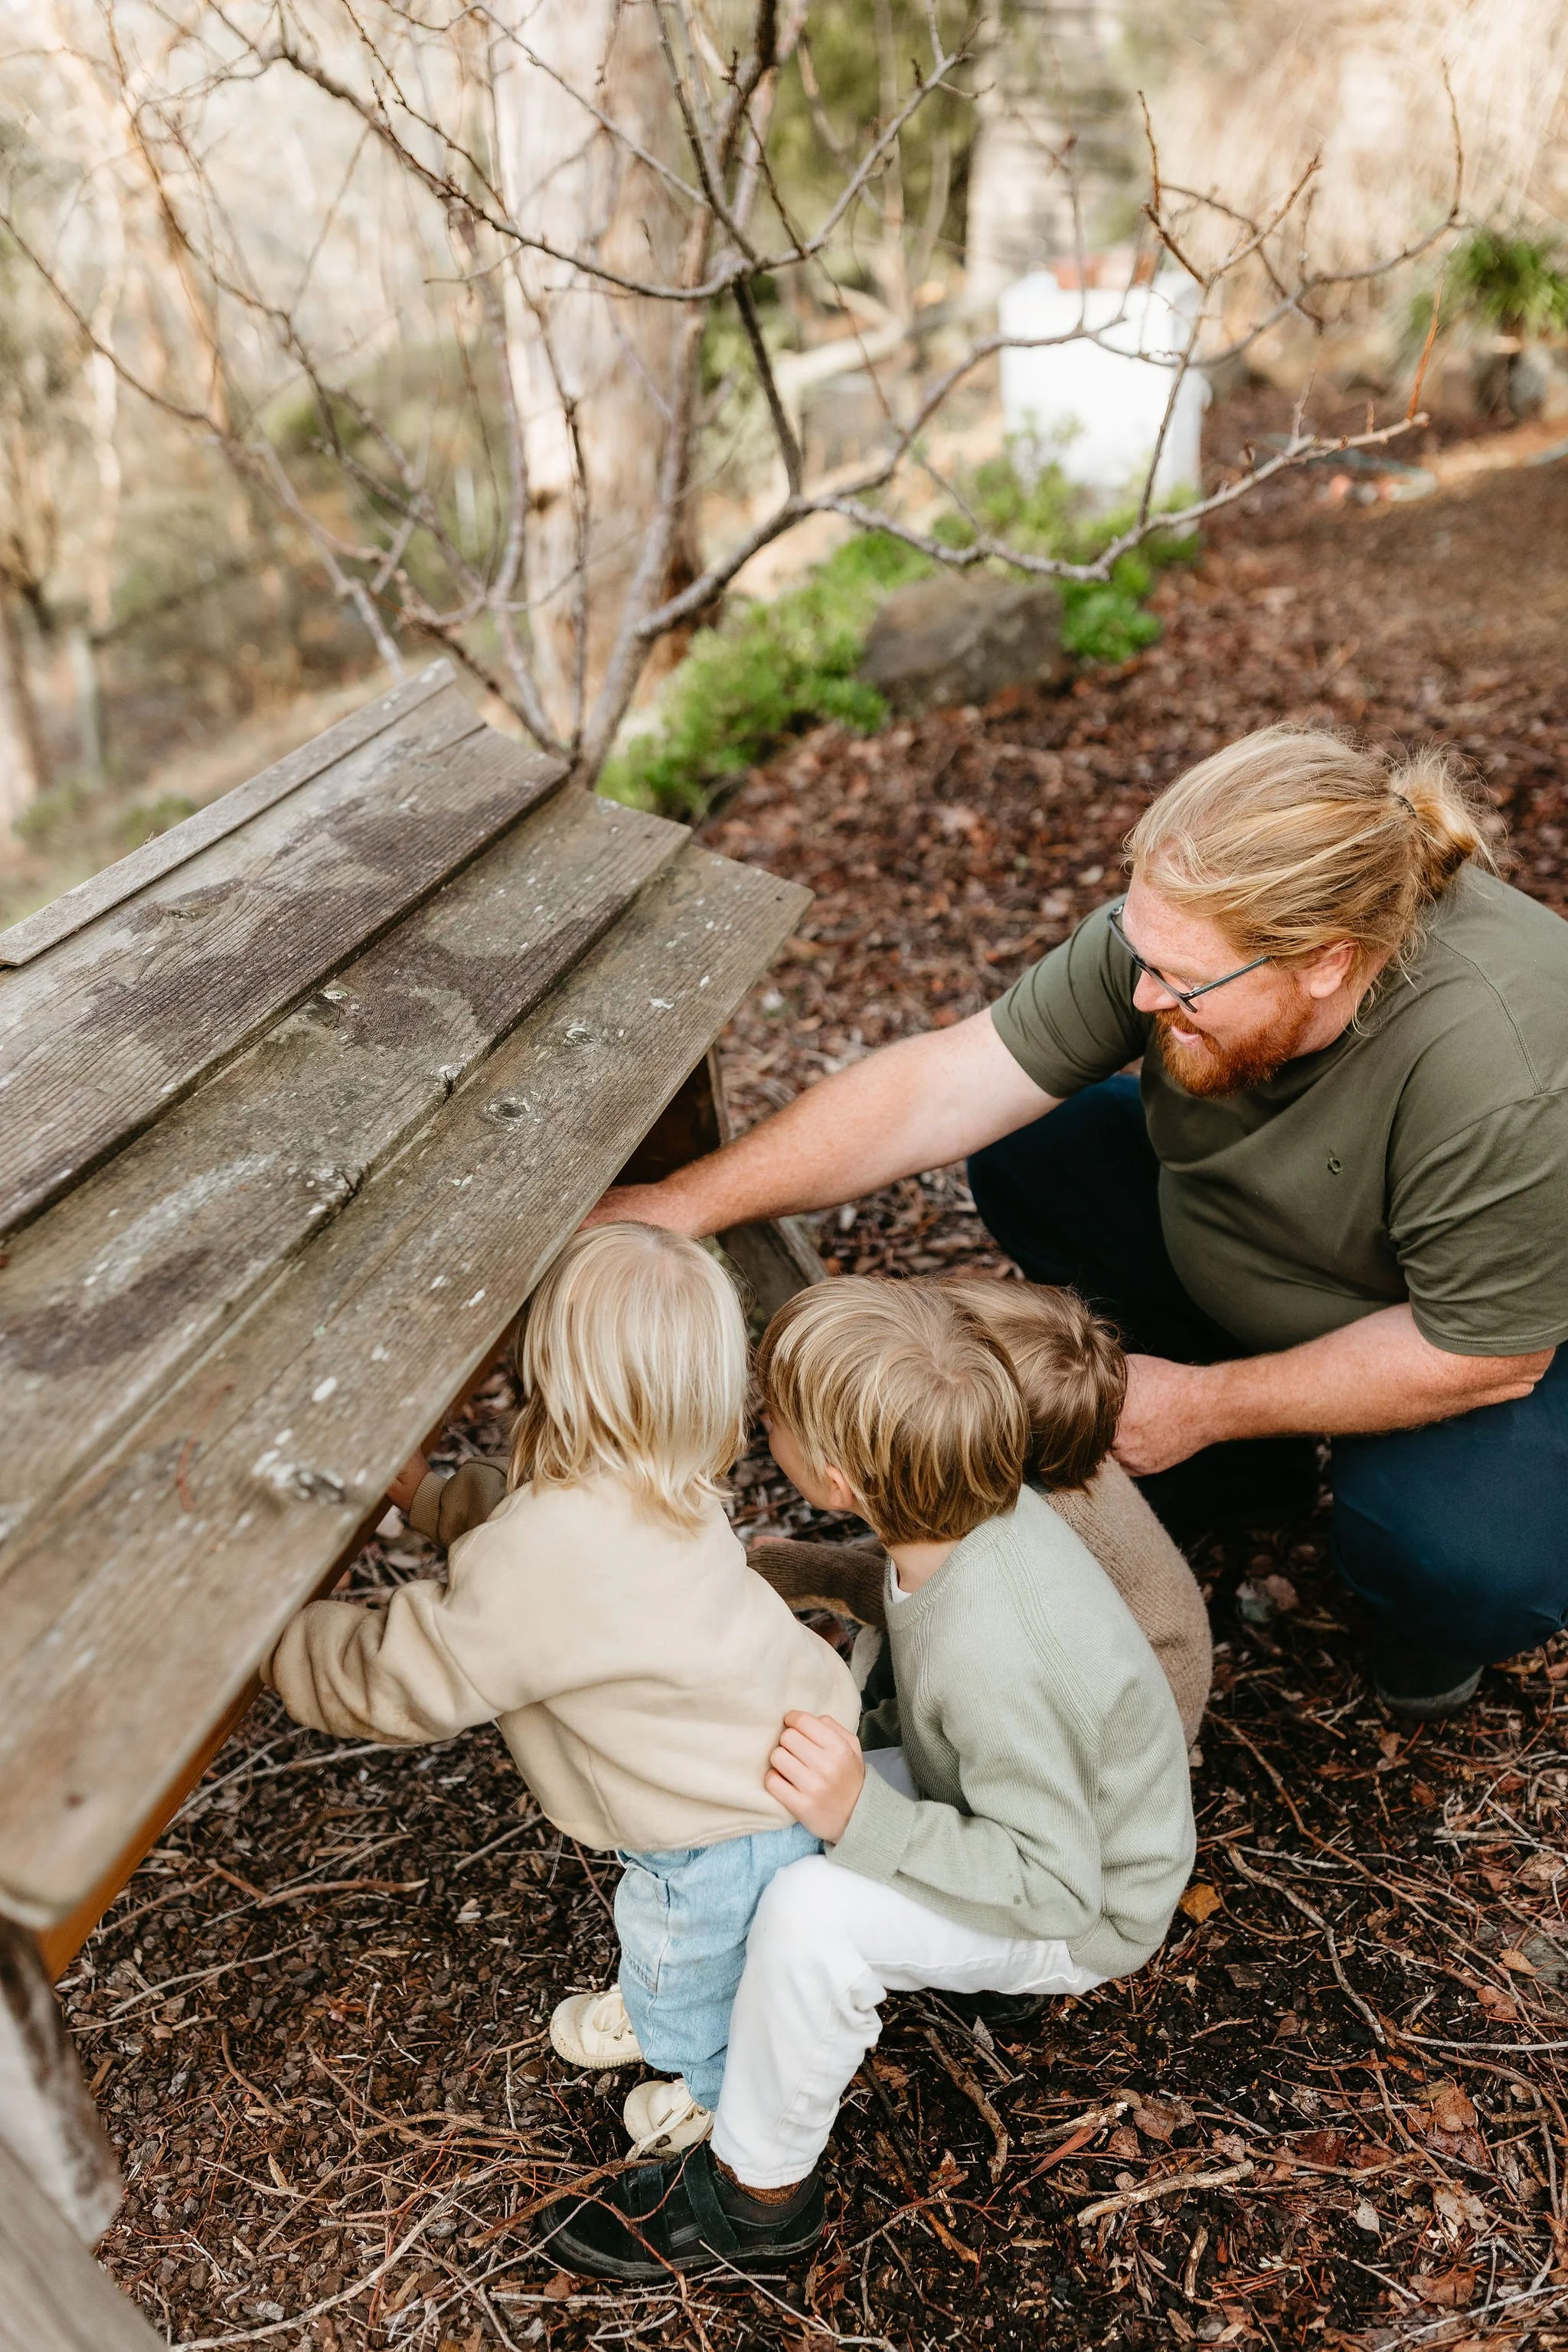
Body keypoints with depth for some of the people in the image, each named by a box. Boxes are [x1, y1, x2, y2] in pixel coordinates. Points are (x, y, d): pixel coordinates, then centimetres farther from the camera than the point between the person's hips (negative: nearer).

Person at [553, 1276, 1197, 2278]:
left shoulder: (993, 1661, -40)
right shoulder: (979, 1511, -17)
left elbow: (1054, 1885, -31)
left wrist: (864, 1818, -38)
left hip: (1078, 1914, -8)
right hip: (1008, 1799, 8)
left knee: (811, 1913, -30)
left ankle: (758, 2194, -4)